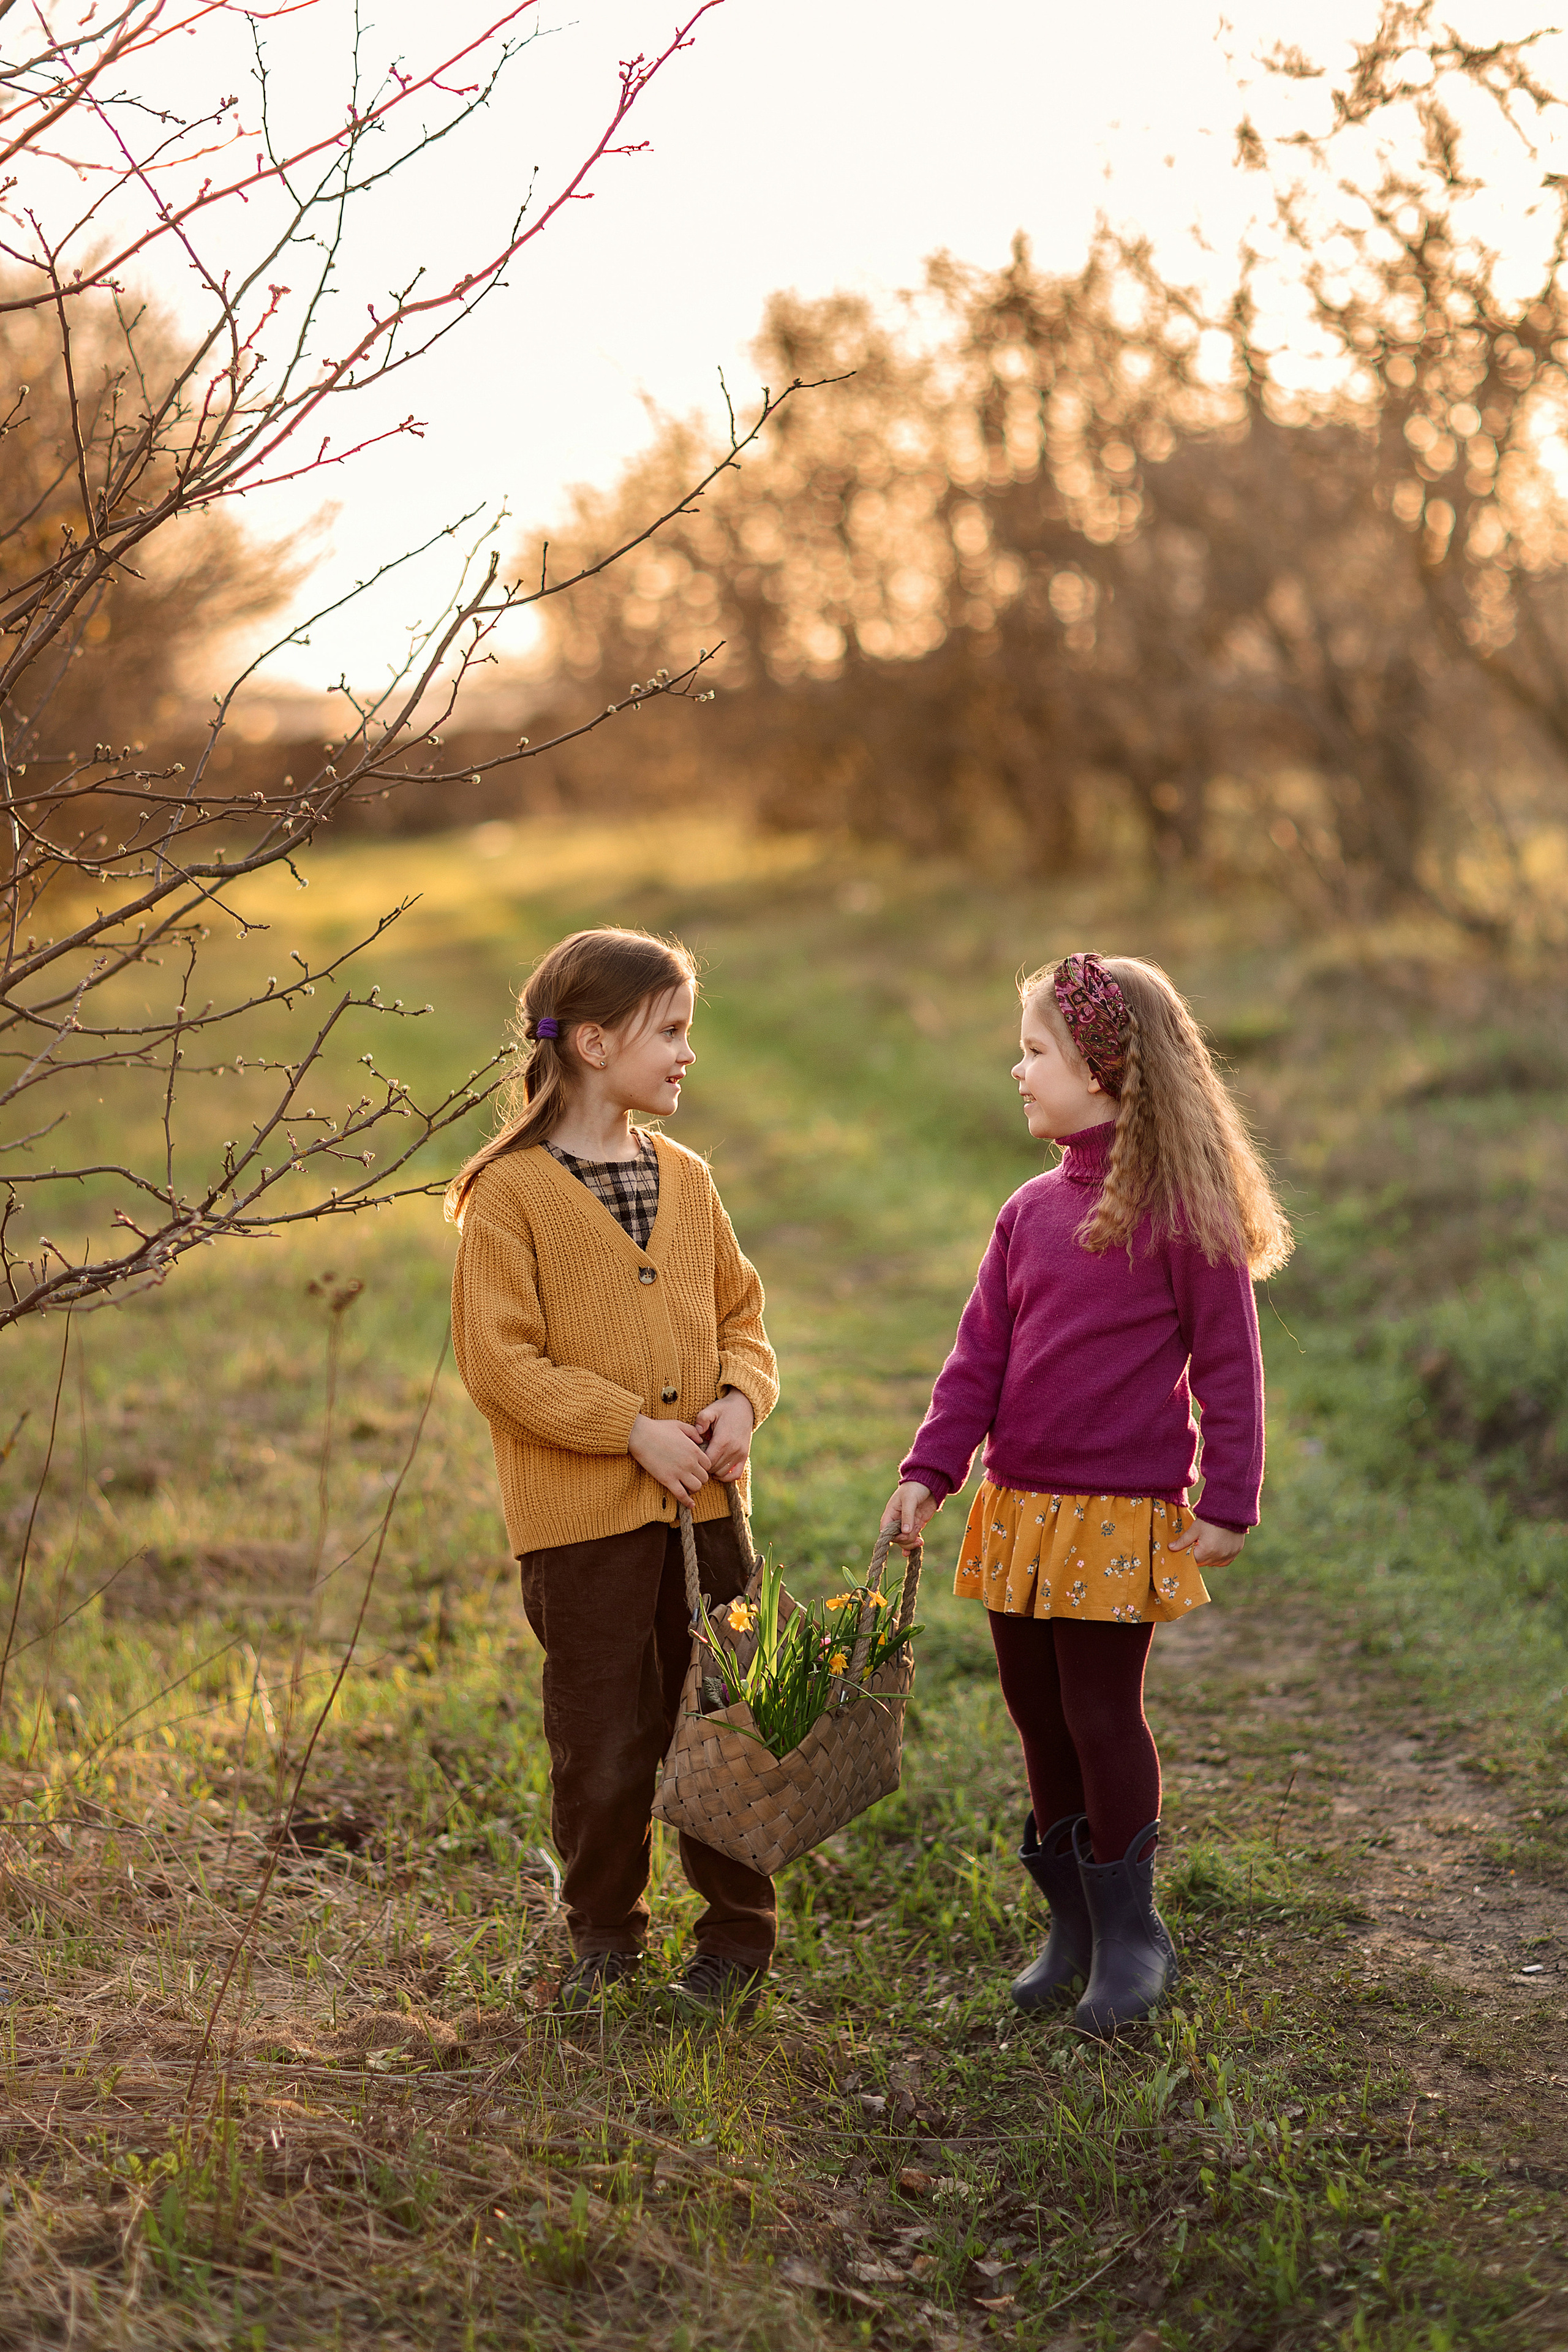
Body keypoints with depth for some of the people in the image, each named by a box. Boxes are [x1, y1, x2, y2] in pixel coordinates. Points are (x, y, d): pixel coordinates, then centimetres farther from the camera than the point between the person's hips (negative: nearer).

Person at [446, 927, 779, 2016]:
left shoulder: (686, 1179, 9)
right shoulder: (511, 1193, -9)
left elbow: (740, 1310, 17)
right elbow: (500, 1358, -13)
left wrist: (743, 1396, -4)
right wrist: (634, 1431, -17)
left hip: (703, 1501, 5)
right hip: (584, 1514, -5)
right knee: (605, 1745, 5)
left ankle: (740, 1938, 25)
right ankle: (605, 1935, 27)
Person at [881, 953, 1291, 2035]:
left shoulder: (1182, 1212, -10)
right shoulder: (1031, 1212, 8)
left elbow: (1229, 1364, -8)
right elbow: (980, 1356, 8)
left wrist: (1228, 1504, -10)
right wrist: (930, 1471, 0)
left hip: (1122, 1517, -6)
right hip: (1018, 1508, 6)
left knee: (1103, 1716, 0)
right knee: (1040, 1718, 13)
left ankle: (1132, 1937, 18)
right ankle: (1073, 1926, 28)